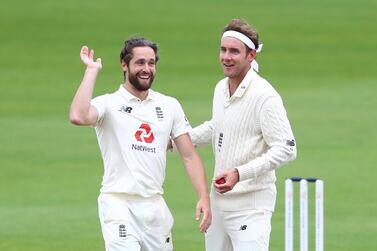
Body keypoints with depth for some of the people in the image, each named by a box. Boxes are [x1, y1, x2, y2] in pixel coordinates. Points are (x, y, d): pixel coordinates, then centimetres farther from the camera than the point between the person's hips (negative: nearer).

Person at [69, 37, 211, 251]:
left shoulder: (169, 105, 12)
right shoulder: (108, 103, -2)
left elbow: (189, 156, 10)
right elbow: (78, 117, -25)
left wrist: (204, 197, -3)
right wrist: (92, 71, -15)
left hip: (155, 205, 5)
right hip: (119, 204, -5)